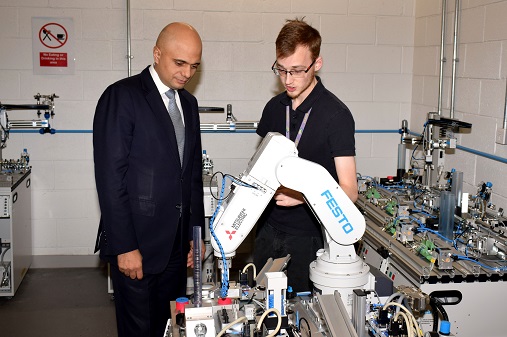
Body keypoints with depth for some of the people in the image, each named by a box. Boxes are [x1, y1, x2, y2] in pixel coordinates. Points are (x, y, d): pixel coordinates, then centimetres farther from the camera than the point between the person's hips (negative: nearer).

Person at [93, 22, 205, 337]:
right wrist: (125, 246, -16)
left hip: (177, 243, 6)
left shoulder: (188, 103, 12)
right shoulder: (121, 96, -10)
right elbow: (110, 177, -15)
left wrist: (196, 232, 14)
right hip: (137, 242, -6)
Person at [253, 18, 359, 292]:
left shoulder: (336, 114, -13)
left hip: (307, 236, -5)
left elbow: (349, 190, -17)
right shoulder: (274, 107, 5)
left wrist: (304, 195, -32)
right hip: (269, 226, 5)